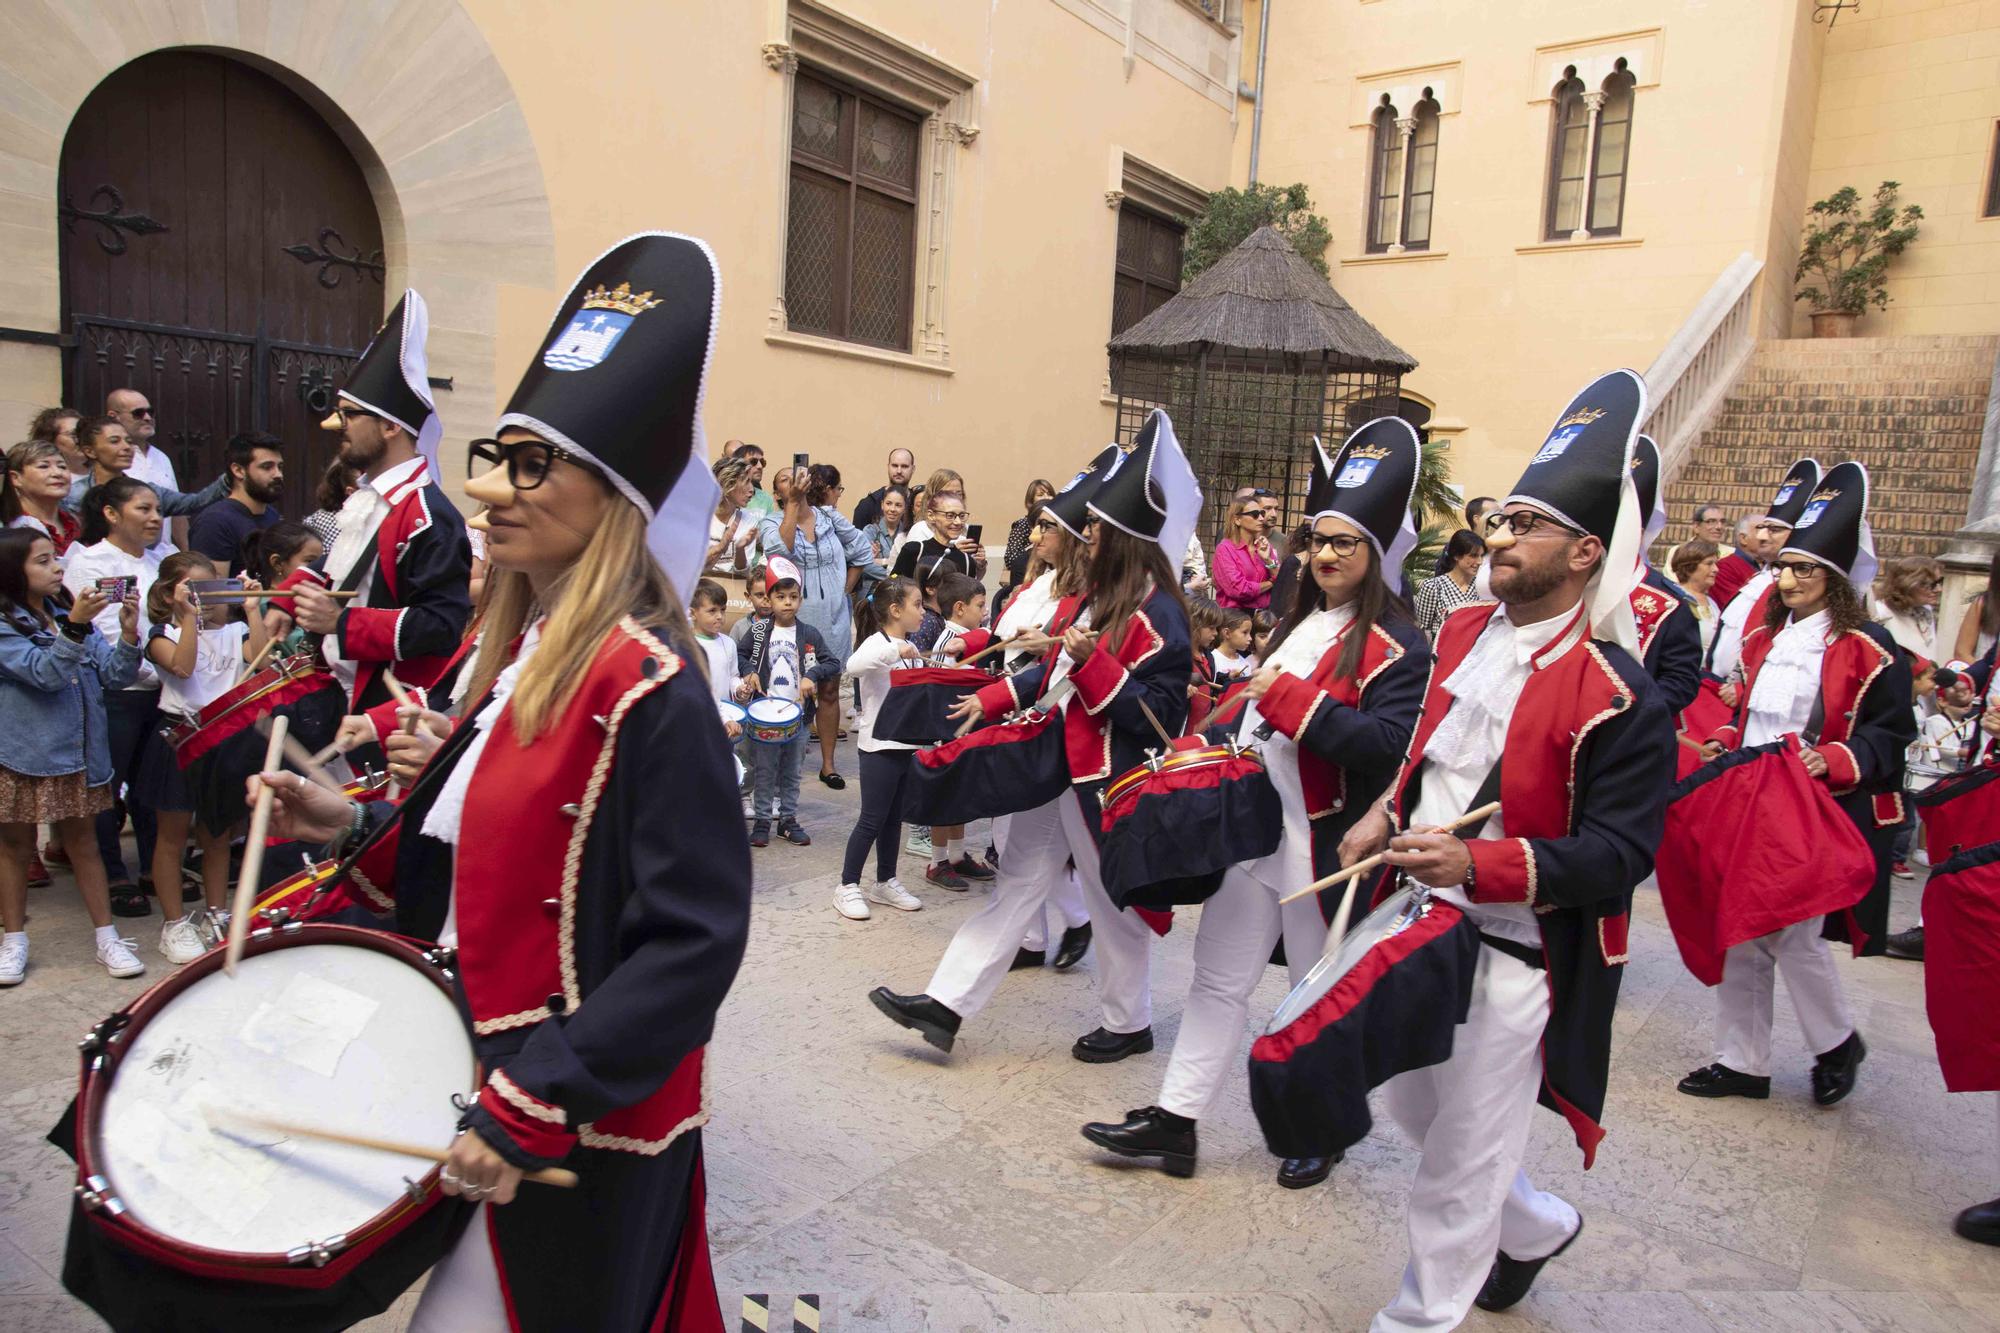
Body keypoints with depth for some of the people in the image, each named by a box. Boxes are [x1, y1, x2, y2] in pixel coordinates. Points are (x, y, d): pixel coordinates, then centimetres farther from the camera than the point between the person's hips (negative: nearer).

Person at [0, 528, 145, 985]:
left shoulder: (69, 614, 6)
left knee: (82, 844, 10)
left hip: (78, 751, 4)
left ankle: (107, 939, 15)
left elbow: (114, 677, -1)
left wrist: (128, 632, -17)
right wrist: (76, 627, -35)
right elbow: (43, 674, -23)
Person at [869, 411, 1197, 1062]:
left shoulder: (1157, 612, -18)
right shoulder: (1093, 595, 10)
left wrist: (1093, 662, -28)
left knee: (1114, 900, 8)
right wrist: (994, 698, 14)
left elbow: (1160, 711, -23)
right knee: (1016, 882, 11)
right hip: (1054, 763, 9)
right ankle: (945, 1004, 16)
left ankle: (1129, 1023, 30)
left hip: (1106, 780, -9)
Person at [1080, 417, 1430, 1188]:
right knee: (1218, 979, 12)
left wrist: (1293, 698, -25)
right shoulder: (1301, 624, 13)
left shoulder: (1394, 649, -13)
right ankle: (1175, 1121, 21)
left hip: (1323, 846, -7)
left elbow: (1388, 747, -26)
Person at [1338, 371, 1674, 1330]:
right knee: (1409, 1103, 23)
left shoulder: (1618, 698, -20)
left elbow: (1621, 850, -21)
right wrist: (1387, 815, 2)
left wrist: (1479, 865, -31)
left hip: (1512, 952, -8)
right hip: (1424, 916, 8)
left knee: (1462, 1151, 8)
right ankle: (1535, 1225, 49)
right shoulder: (1462, 632, 3)